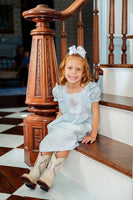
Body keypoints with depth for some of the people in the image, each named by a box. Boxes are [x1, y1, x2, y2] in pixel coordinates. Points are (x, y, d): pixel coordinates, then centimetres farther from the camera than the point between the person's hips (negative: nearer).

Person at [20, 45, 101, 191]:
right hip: (64, 123, 5)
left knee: (64, 143, -28)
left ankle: (48, 177, -24)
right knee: (48, 141, -18)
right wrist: (55, 125, 2)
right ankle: (34, 174, -14)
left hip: (82, 126, -4)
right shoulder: (60, 90, 1)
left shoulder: (91, 89, -12)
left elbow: (95, 113, -8)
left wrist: (93, 134, -10)